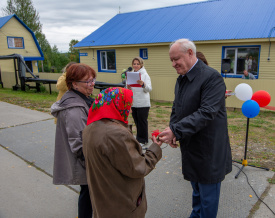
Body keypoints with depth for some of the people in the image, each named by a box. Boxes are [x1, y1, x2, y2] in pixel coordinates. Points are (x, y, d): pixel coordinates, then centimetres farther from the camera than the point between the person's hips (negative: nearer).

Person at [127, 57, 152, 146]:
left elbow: (149, 89, -13)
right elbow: (129, 89, 14)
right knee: (137, 121, 14)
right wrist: (128, 88, -10)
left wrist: (143, 84, -33)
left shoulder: (145, 75, -4)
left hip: (143, 103, -5)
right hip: (133, 103, 5)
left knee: (142, 121, 2)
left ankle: (143, 140, 15)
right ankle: (139, 138, 29)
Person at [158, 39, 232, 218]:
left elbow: (206, 112, -27)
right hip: (190, 148, 8)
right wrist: (172, 132, -4)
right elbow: (176, 108, 13)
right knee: (196, 189, 25)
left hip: (208, 150, -7)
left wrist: (176, 130, -29)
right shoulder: (181, 79, 8)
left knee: (207, 194, 11)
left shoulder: (212, 77, -18)